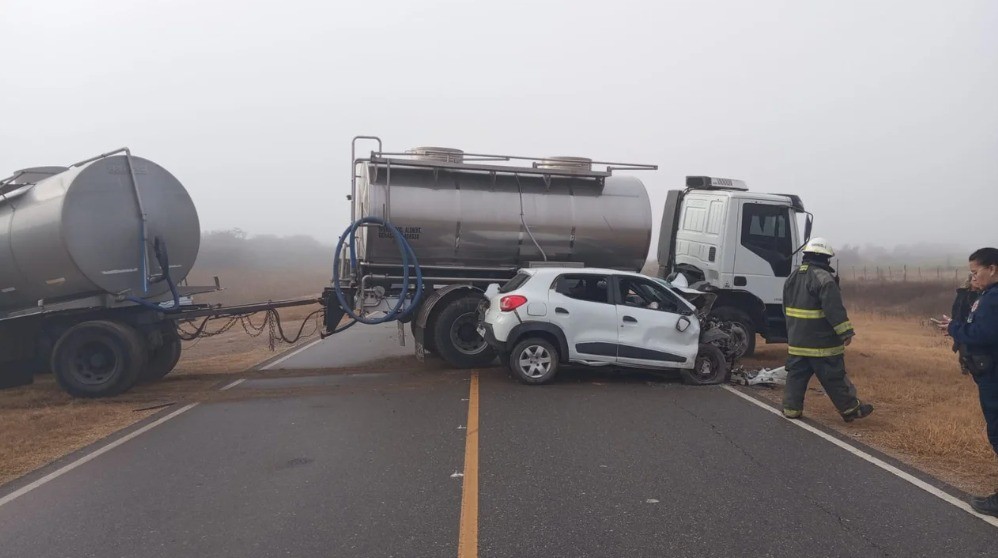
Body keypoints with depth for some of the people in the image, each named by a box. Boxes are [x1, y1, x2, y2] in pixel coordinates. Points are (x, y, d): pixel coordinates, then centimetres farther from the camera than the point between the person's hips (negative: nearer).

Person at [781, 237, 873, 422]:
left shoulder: (792, 277, 11)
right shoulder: (823, 278, -16)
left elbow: (786, 307, 20)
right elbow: (834, 309, -21)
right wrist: (846, 332, -17)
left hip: (796, 340, 7)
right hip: (821, 341, -7)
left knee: (796, 375, 10)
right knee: (834, 377, 3)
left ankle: (791, 408, 10)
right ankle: (850, 409, 14)